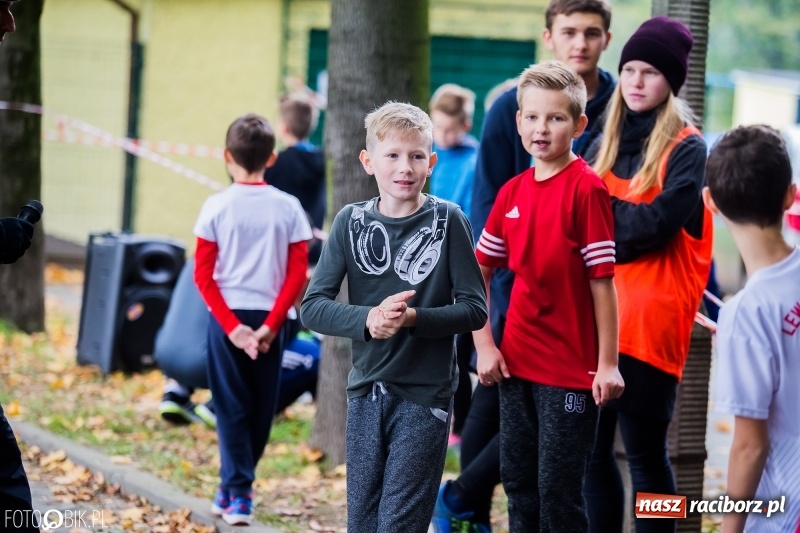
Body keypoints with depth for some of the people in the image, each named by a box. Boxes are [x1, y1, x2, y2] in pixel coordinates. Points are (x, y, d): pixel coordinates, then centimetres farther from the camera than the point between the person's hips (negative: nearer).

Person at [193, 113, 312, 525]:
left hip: (227, 318, -1)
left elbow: (203, 275, -8)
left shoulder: (217, 207, -5)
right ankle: (235, 485, 22)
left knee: (231, 408, 5)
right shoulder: (288, 208, -2)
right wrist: (270, 325, -5)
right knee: (261, 409, 14)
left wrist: (231, 325, -7)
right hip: (268, 319, 1)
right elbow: (298, 274, -5)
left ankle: (238, 493, 0)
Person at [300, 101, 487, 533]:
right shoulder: (352, 221, 1)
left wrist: (414, 318, -22)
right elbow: (313, 306, -4)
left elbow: (474, 309, -6)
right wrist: (369, 319, -22)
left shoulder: (447, 220, -5)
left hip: (425, 394, -3)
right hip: (366, 391, 3)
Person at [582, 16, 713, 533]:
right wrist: (622, 223, -6)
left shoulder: (687, 148, -4)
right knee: (592, 448, 9)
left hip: (649, 321, -6)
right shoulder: (609, 141, 16)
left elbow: (655, 223, -15)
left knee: (644, 452, -1)